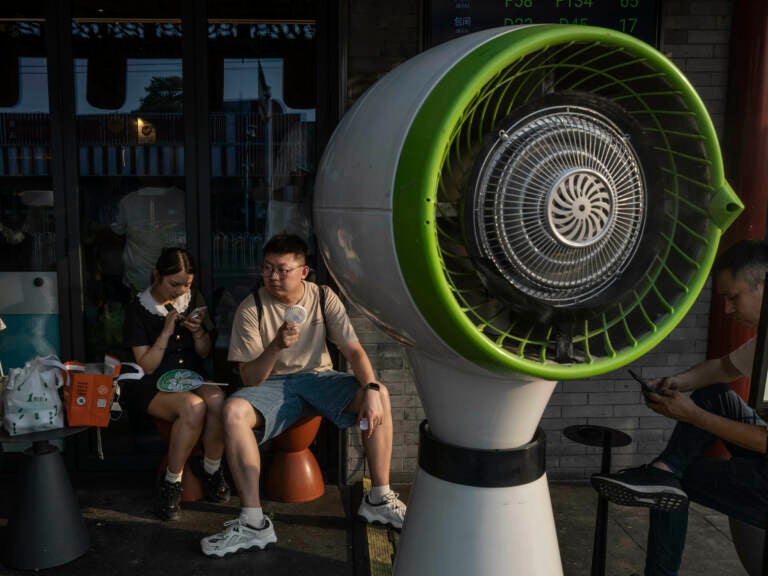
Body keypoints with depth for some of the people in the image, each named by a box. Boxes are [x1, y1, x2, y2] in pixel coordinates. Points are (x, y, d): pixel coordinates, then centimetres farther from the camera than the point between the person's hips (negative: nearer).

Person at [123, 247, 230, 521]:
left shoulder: (193, 298, 9)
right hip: (154, 386, -4)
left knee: (217, 399, -32)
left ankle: (211, 470, -10)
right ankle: (171, 484, -16)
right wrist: (166, 332, -18)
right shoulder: (138, 309, -4)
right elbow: (146, 367, -7)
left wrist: (198, 331, -9)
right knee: (193, 407, -35)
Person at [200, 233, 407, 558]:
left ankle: (378, 500, -10)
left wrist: (371, 389, -26)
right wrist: (276, 346, -32)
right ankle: (253, 523, -26)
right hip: (272, 385, -1)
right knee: (233, 412, -33)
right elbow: (250, 379, -13)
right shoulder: (251, 309, -10)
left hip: (318, 377, 2)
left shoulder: (323, 298, -5)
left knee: (380, 395, -23)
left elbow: (354, 351, -8)